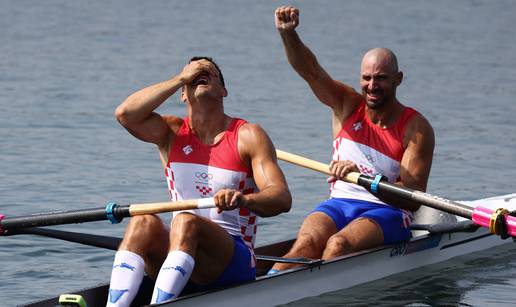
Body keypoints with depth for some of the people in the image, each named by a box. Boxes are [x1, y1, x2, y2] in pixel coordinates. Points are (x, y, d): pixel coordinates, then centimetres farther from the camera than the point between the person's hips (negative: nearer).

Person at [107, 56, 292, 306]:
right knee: (144, 222, -28)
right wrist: (180, 79, -4)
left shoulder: (247, 135, 2)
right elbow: (125, 114, -9)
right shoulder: (172, 133, 11)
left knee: (186, 222, -32)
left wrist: (242, 199, -34)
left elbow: (282, 198, -11)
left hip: (235, 259, -3)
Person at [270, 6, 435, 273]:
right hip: (338, 204, 3)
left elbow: (413, 197, -14)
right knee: (307, 243, -29)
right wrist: (287, 33, -26)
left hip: (387, 213, -3)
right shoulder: (347, 106, 8)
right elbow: (309, 70, -6)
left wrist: (363, 178, -29)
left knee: (339, 244, -33)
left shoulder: (416, 128, -5)